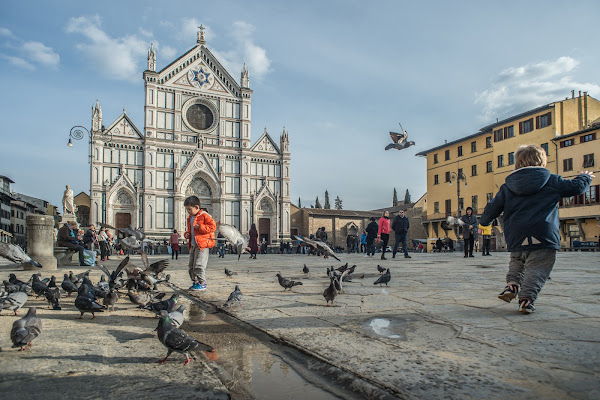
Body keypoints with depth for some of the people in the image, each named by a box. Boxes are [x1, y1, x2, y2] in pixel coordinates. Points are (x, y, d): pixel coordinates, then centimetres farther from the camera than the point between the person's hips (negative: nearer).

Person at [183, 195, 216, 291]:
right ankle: (195, 282, 22)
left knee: (199, 265, -12)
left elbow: (213, 227, -12)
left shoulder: (204, 216, -7)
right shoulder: (190, 218, 19)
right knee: (191, 265, 11)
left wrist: (200, 227, -18)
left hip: (202, 245, -9)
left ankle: (202, 284, -3)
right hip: (193, 245, 9)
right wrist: (187, 234, 11)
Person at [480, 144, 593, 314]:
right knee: (536, 269, -1)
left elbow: (493, 207, 12)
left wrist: (484, 221, 29)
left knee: (516, 262, 24)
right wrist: (585, 177, 38)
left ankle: (512, 284, 4)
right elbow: (576, 187, 16)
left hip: (515, 238, 3)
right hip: (543, 237, -3)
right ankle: (526, 298, -9)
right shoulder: (552, 181, 6)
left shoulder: (507, 187, 9)